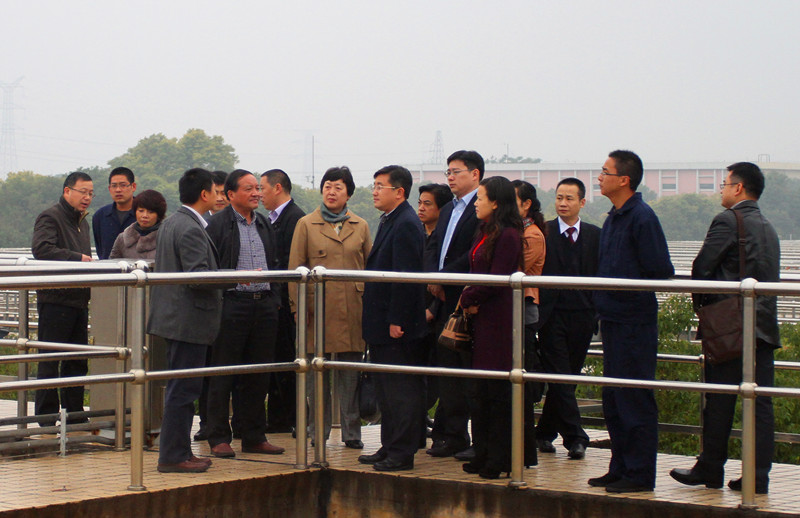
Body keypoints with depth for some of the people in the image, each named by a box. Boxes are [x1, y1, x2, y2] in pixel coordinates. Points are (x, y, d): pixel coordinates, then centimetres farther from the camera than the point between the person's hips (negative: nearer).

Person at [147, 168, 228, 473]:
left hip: (175, 318, 11)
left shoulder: (170, 224, 14)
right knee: (184, 389, -6)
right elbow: (198, 276, -24)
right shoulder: (191, 229, -18)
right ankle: (173, 456, -4)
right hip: (189, 320, -11)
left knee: (179, 388, 15)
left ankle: (177, 451, 21)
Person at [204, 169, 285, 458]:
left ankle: (254, 437, 17)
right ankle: (219, 439, 5)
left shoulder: (264, 224, 16)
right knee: (223, 375, -1)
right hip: (232, 304, -6)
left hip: (264, 305, 6)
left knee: (259, 374, 9)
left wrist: (275, 298, 12)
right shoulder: (218, 224, -3)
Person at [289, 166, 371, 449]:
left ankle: (352, 432, 8)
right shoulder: (306, 225, 6)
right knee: (318, 374, 2)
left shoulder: (361, 226, 12)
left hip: (352, 309, 1)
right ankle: (318, 433, 11)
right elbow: (295, 268, 4)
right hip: (319, 308, -1)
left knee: (351, 375, 2)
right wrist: (300, 306, -4)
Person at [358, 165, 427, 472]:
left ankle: (402, 454, 0)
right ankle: (389, 448, 22)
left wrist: (396, 321, -21)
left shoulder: (405, 224, -16)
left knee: (401, 390, -4)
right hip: (382, 324, 11)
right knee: (386, 389, 15)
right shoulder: (389, 221, 16)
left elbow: (405, 277, -21)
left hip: (398, 325, -11)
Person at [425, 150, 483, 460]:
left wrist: (443, 277, -15)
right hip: (446, 301, 9)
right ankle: (452, 437, 15)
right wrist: (432, 277, -3)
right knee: (447, 370, 10)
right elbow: (432, 247, 15)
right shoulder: (447, 211, 20)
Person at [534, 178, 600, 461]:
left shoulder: (595, 236, 8)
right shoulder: (542, 232, 1)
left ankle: (544, 432, 21)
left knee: (565, 379, 8)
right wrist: (536, 310, -8)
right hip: (552, 316, -3)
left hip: (582, 317, 3)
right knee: (560, 379, -7)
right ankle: (574, 437, -5)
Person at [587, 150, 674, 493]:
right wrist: (601, 296, 10)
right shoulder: (613, 218, 14)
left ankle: (640, 474, 1)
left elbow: (661, 272, -17)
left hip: (635, 321, -9)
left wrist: (629, 289, -10)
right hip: (613, 319, 9)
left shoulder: (642, 218, -14)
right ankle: (620, 468, 21)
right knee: (613, 400, 13)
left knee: (634, 400, -5)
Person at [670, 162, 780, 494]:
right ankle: (758, 476, 2)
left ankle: (710, 469, 8)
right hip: (765, 326, 7)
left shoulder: (727, 221, -8)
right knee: (760, 403, 3)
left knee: (719, 401, 1)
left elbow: (702, 267, -9)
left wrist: (701, 304, 7)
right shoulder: (768, 228, 16)